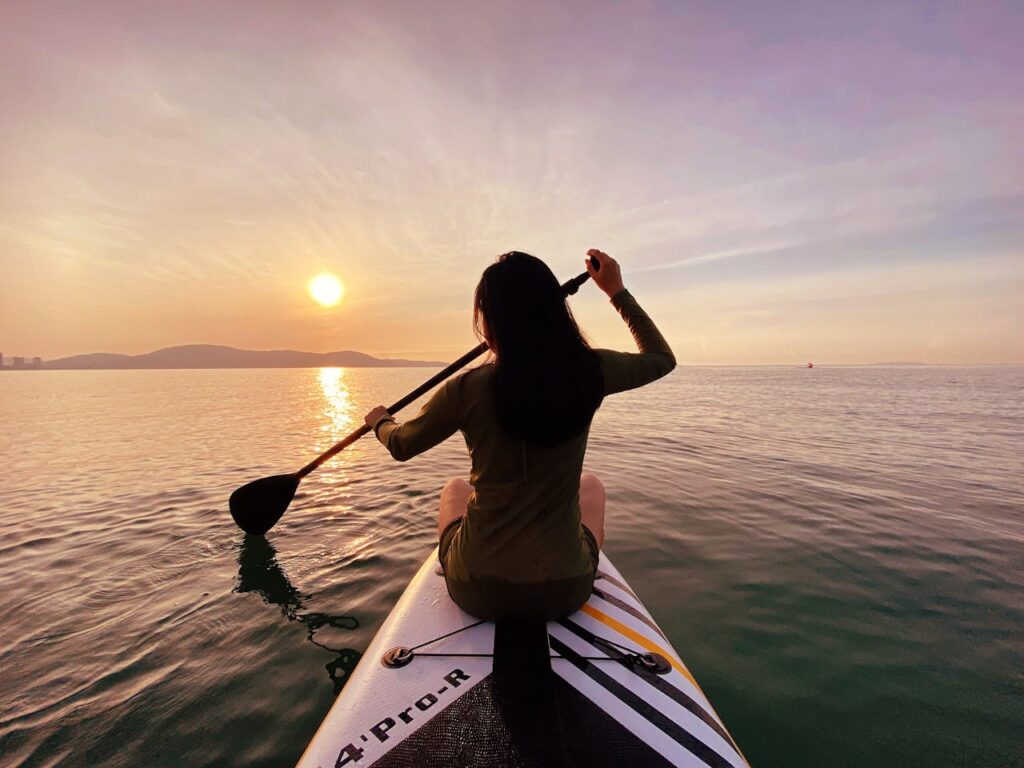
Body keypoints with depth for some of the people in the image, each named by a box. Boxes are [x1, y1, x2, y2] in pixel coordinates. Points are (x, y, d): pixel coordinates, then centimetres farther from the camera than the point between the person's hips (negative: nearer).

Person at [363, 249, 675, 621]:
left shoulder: (468, 388, -17)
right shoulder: (590, 372, -13)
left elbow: (401, 446, 2)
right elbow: (662, 358, 9)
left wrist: (379, 421, 24)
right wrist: (617, 290, 15)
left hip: (477, 591, 0)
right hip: (565, 590, 2)